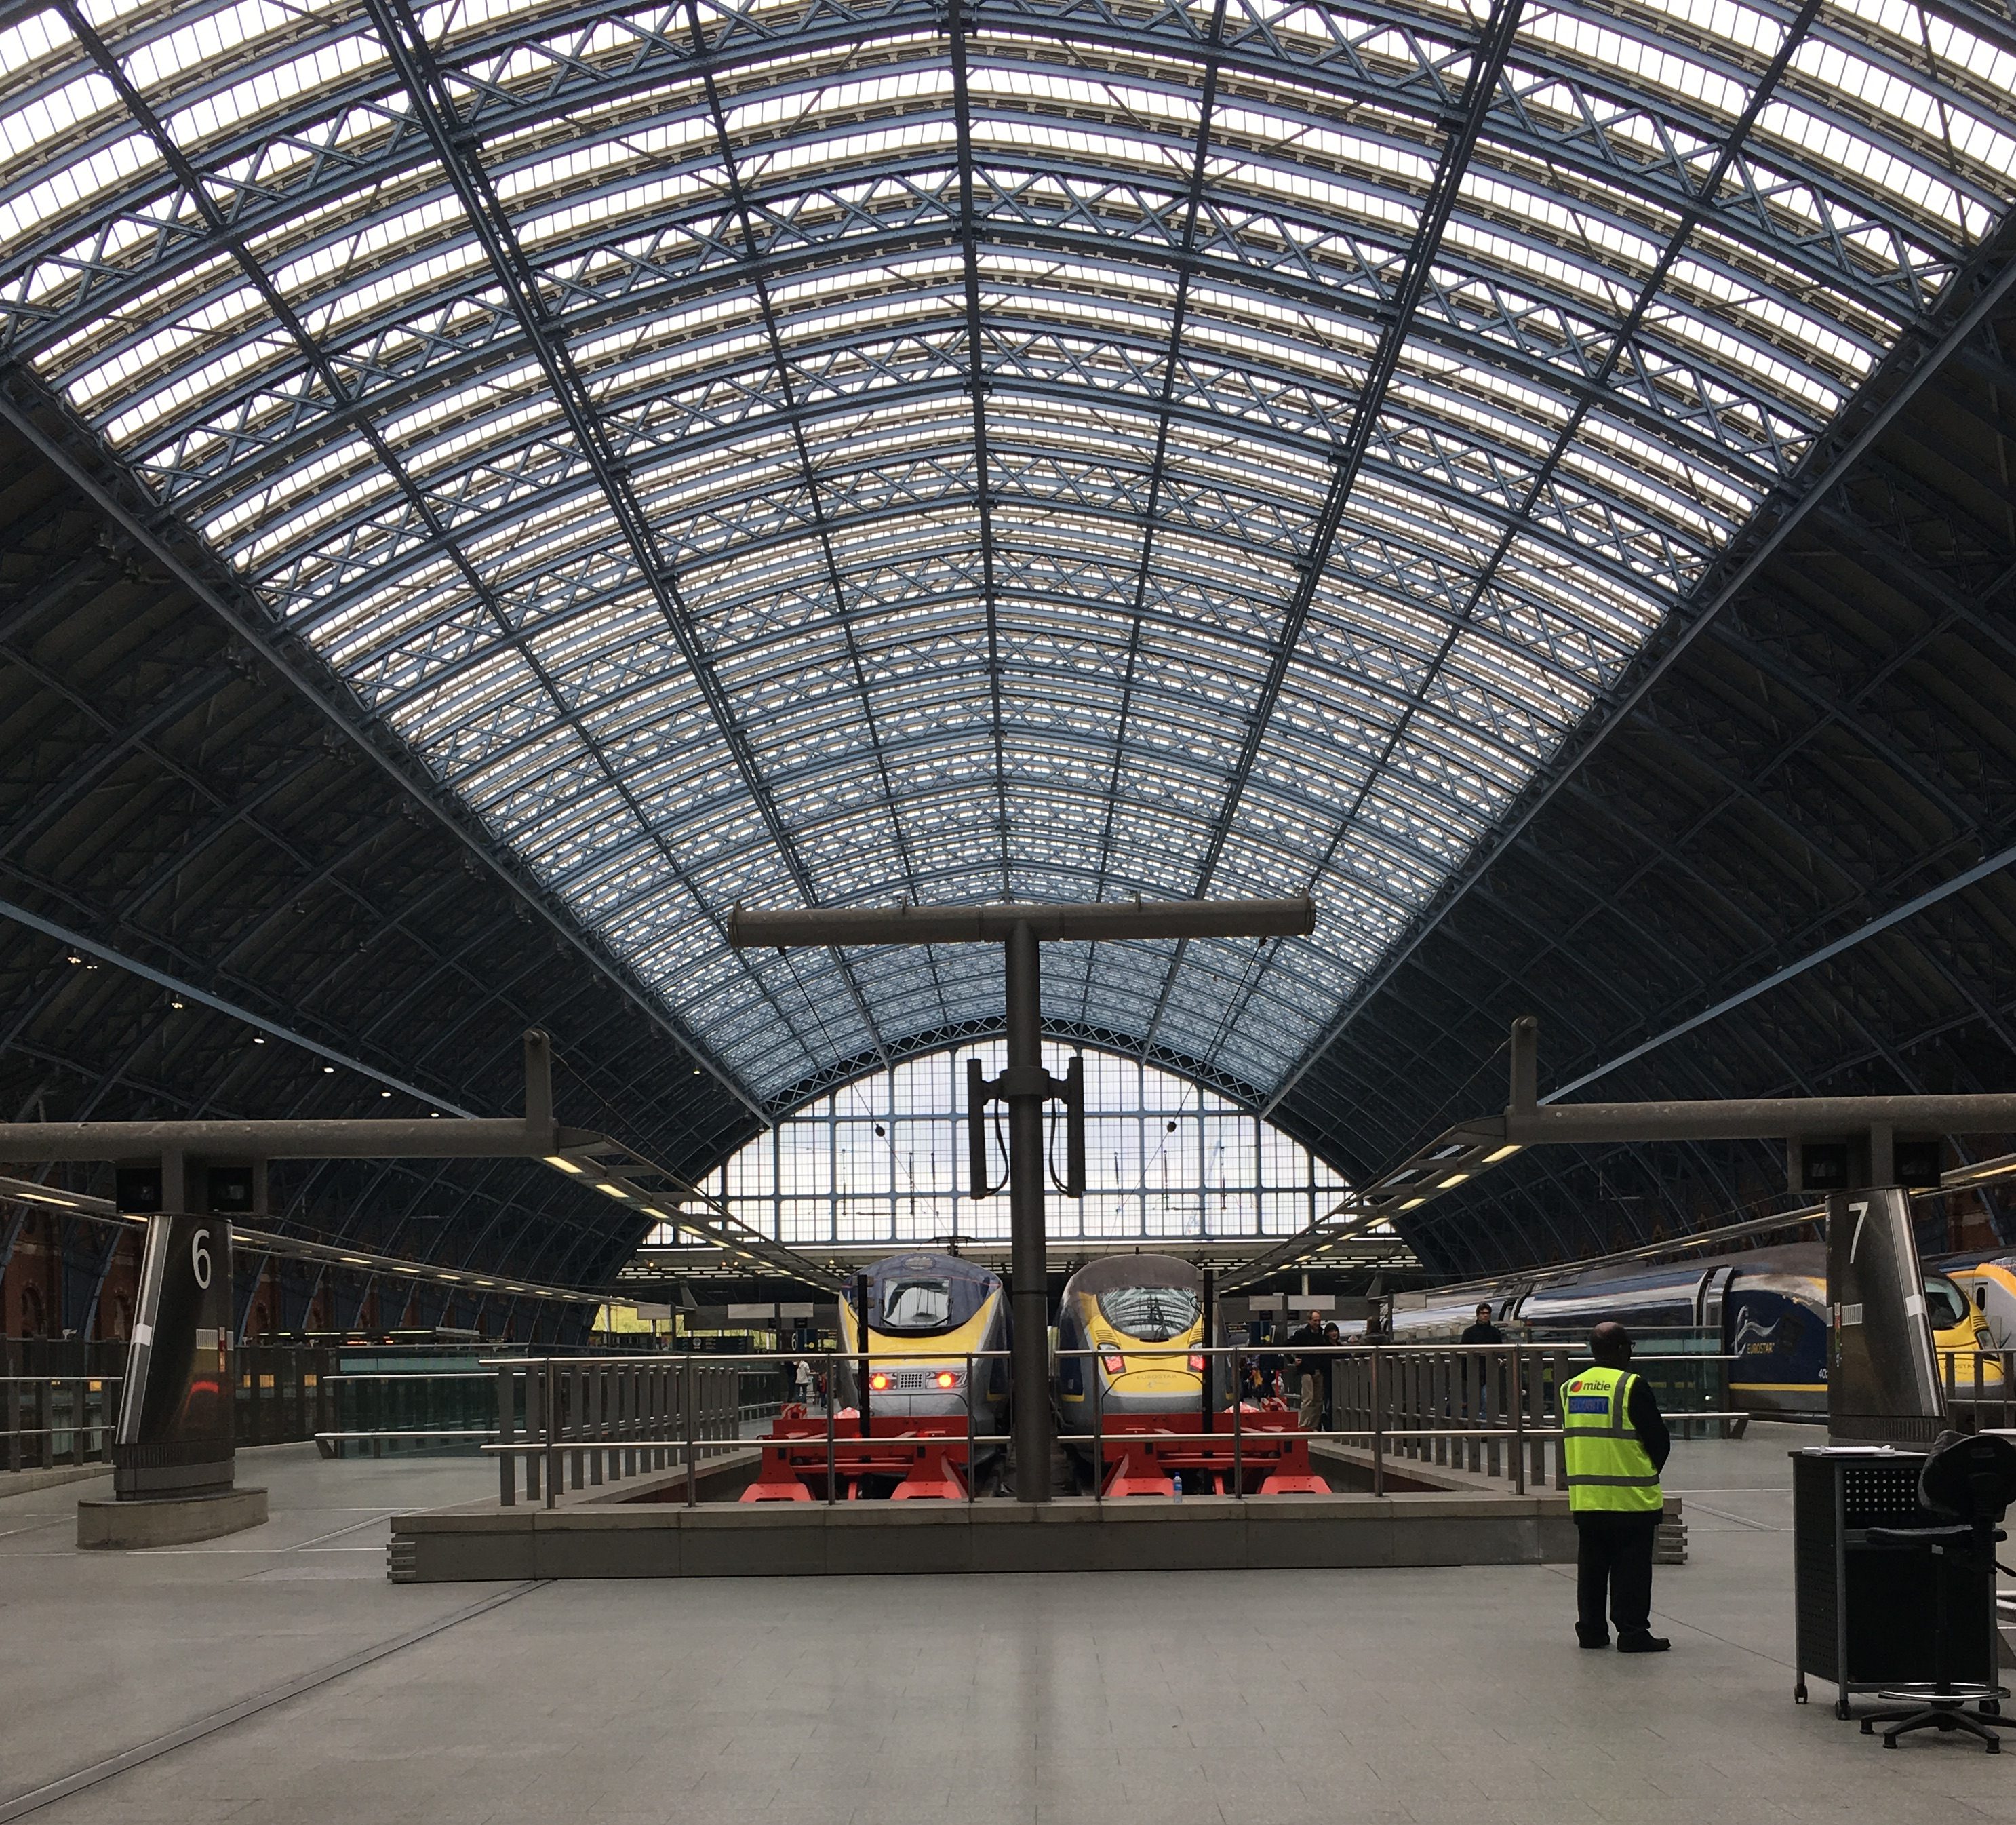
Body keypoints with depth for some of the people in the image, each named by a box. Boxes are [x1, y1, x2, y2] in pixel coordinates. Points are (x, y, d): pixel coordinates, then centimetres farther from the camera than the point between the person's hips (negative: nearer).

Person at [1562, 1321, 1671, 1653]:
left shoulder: (1570, 1388, 7)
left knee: (1591, 1564, 13)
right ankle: (1633, 1632, 2)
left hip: (1584, 1498, 6)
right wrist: (1648, 1473, 10)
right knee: (1631, 1566, 1)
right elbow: (1659, 1440, -8)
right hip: (1630, 1499, -6)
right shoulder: (1633, 1387, -12)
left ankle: (1590, 1629, 16)